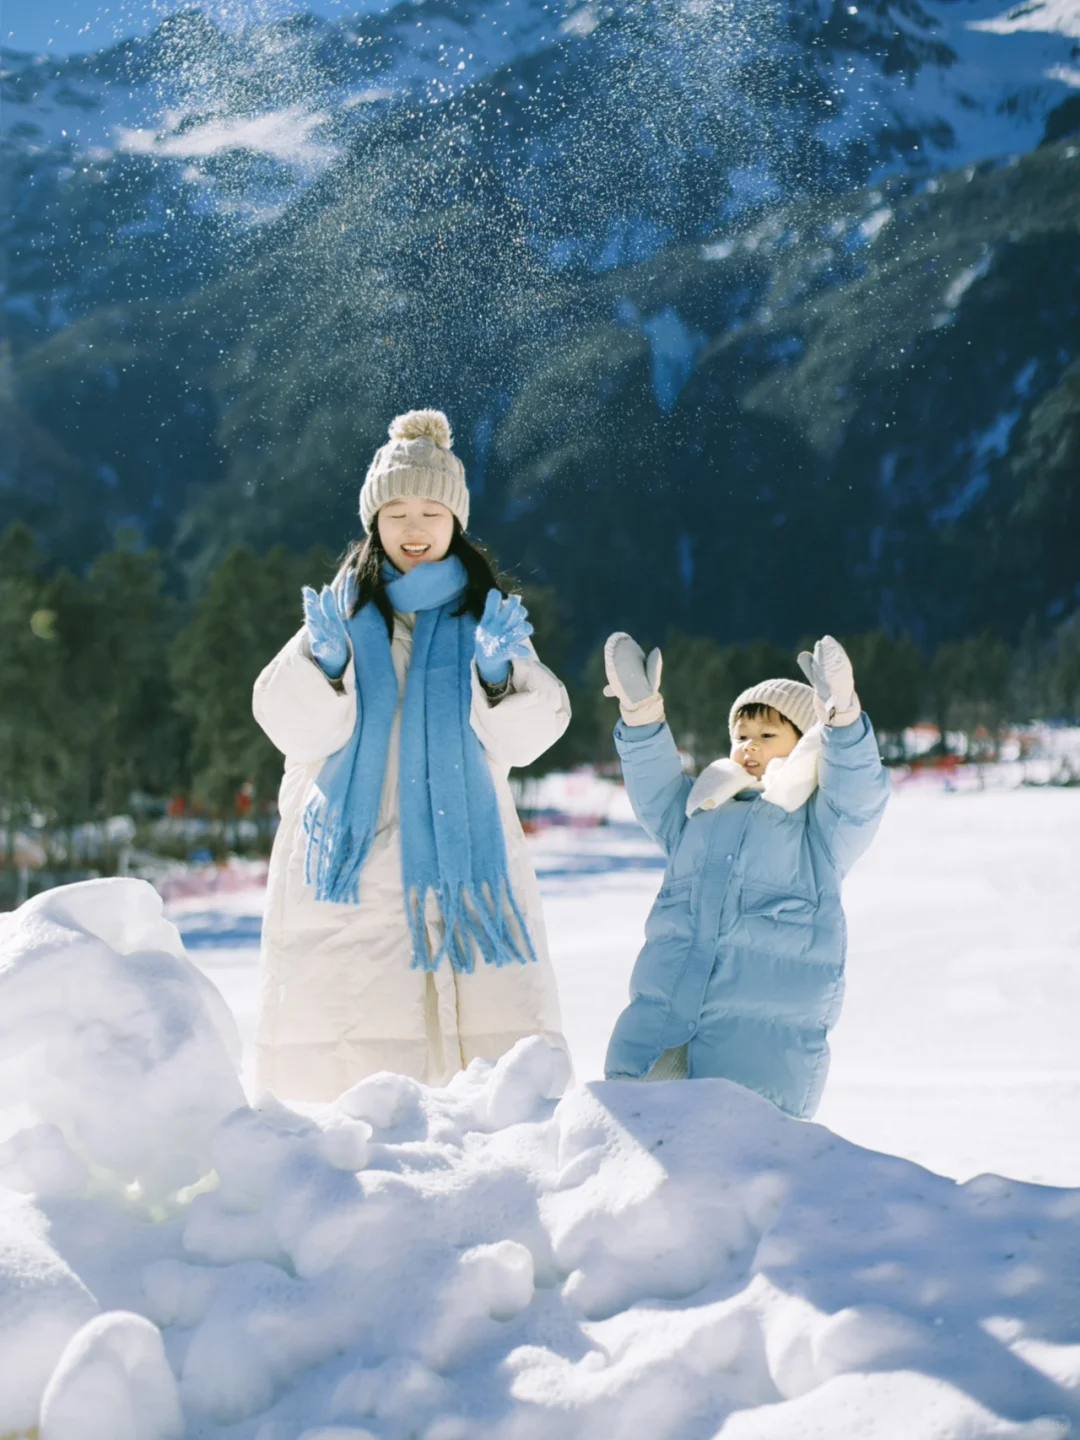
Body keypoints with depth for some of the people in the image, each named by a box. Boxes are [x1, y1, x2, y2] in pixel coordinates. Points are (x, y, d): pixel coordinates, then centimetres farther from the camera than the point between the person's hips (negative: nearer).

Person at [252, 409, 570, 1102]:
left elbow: (526, 739, 1)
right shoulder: (344, 610, 11)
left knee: (510, 1056, -14)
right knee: (349, 1062, -9)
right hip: (352, 857, 0)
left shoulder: (487, 614, 11)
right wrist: (325, 662, -16)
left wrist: (501, 674, -17)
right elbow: (299, 732, 2)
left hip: (462, 854, 0)